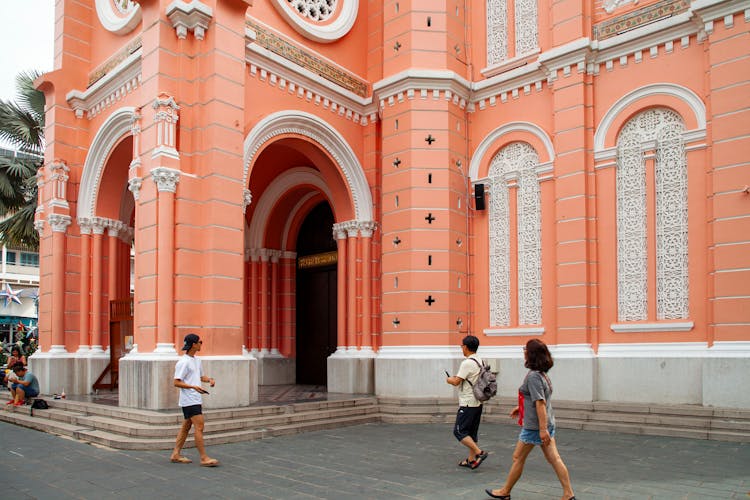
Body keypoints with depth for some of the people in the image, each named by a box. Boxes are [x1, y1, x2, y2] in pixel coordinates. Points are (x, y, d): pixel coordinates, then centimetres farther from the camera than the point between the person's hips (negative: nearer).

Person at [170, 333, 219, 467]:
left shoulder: (196, 360, 15)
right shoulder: (183, 362, -14)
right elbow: (177, 382, -17)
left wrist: (209, 379, 6)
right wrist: (193, 387, -27)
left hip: (196, 400, 10)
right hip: (189, 400, -10)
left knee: (186, 427, 14)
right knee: (199, 427, -11)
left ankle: (176, 454, 22)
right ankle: (204, 458, -9)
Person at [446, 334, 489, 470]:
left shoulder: (467, 363, -19)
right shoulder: (480, 361, 10)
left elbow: (456, 382, -18)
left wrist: (449, 379, 3)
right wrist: (457, 377, 15)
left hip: (468, 404, -9)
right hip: (478, 402, 9)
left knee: (459, 431, -3)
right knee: (472, 432, 15)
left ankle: (479, 453, -9)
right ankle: (471, 459, 20)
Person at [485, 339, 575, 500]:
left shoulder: (533, 376, -20)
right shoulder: (542, 374, 10)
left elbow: (540, 403, -25)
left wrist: (543, 429, -26)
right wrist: (520, 407, 31)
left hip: (535, 425, -9)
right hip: (547, 423, 9)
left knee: (518, 458, 5)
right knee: (554, 458, 8)